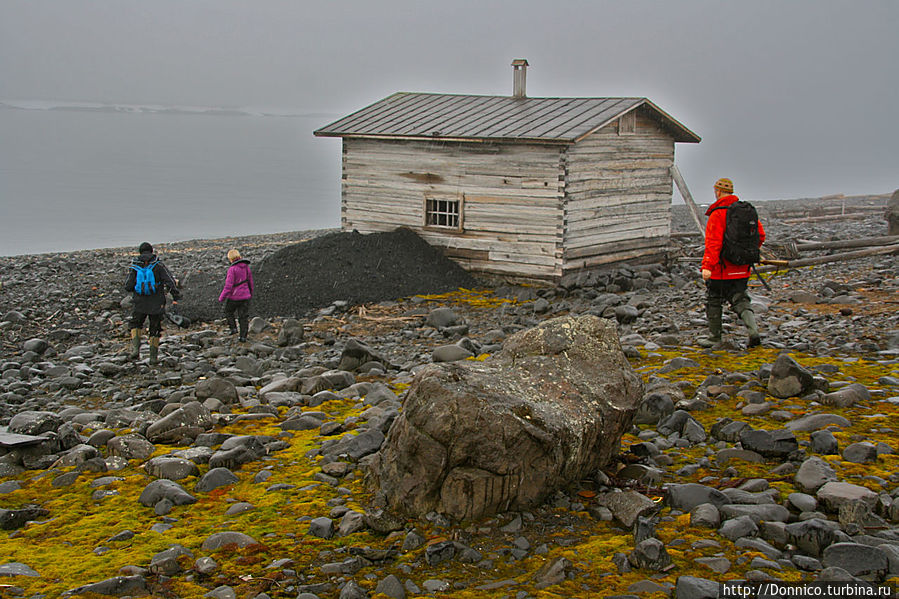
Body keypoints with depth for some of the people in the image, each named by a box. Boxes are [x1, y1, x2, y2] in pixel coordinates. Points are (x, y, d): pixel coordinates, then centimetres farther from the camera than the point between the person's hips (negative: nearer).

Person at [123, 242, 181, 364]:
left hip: (139, 304, 1)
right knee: (155, 329, 12)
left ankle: (135, 349, 0)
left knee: (135, 325, 22)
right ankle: (153, 356, 13)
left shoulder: (134, 268, -2)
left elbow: (128, 287, -1)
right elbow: (170, 280, -12)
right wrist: (176, 295, -5)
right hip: (156, 304, -1)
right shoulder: (158, 266, -7)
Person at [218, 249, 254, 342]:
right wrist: (250, 294, 26)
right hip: (245, 296, 5)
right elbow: (251, 283, 10)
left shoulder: (232, 269, -19)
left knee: (229, 312, 23)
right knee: (243, 317, 12)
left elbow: (228, 286, -21)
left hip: (234, 297, -5)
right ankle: (243, 336, 11)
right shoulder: (246, 267, 1)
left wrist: (221, 298, -11)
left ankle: (233, 327, 11)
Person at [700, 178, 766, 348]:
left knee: (713, 302, 11)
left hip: (721, 269, -6)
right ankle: (753, 330, -11)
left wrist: (707, 266, -28)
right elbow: (760, 235, 10)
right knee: (740, 300, 11)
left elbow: (713, 243, -24)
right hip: (742, 269, 6)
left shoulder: (717, 214, -14)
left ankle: (714, 337, 19)